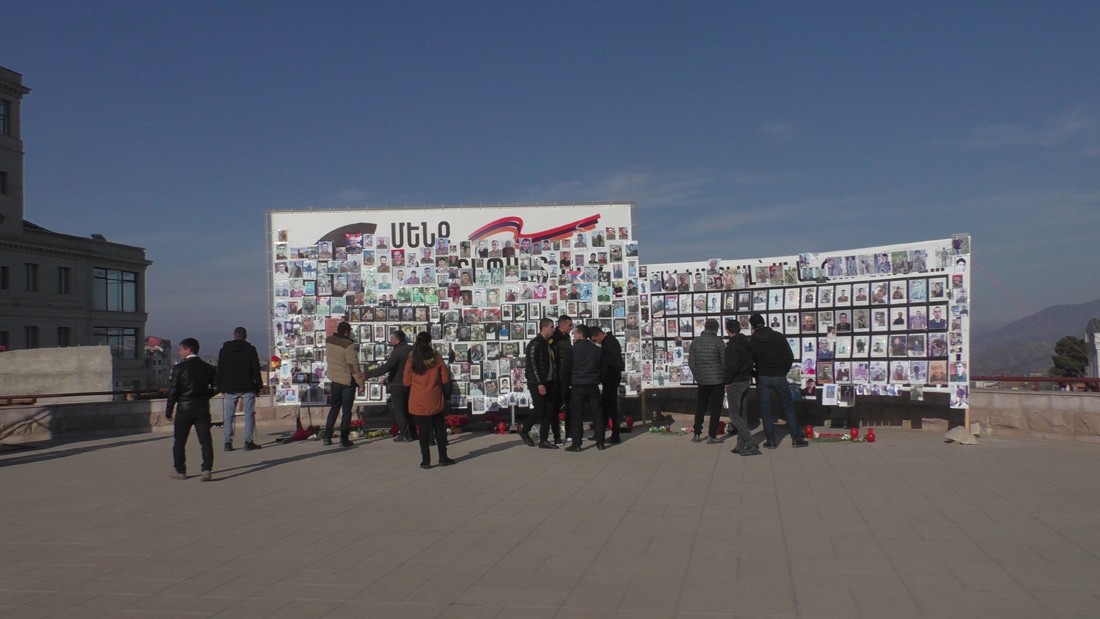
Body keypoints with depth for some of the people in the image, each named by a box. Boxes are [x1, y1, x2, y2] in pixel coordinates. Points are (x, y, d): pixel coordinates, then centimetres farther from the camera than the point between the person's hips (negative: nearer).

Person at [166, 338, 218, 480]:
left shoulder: (180, 368, -8)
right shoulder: (208, 368, 3)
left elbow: (173, 391, -8)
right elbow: (216, 387, 5)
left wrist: (169, 411, -2)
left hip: (184, 408, -3)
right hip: (203, 408, 3)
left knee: (179, 441, 11)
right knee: (206, 440, 1)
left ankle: (180, 471, 15)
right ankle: (207, 469, -9)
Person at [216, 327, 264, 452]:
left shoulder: (224, 350, 7)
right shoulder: (250, 349, -2)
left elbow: (219, 370, 9)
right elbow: (256, 369, -3)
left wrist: (221, 387, 14)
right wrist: (259, 386, 1)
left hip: (230, 389, 3)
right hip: (247, 388, -2)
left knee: (229, 416, 8)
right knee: (249, 414, 1)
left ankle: (228, 442, 3)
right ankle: (248, 441, -3)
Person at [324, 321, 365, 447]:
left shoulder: (328, 341, -3)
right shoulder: (348, 345, -22)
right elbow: (353, 365, -19)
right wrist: (360, 382, -12)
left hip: (334, 379, 6)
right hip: (347, 380, -6)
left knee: (334, 407, 19)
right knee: (346, 410, 4)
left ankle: (327, 437, 17)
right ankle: (344, 439, 5)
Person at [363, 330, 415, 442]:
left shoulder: (397, 352, -20)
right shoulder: (412, 349, 5)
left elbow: (385, 368, -29)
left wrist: (367, 374, -29)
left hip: (397, 386, -8)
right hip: (409, 385, 8)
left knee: (399, 410, 1)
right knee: (407, 409, 18)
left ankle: (404, 434, 4)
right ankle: (411, 432, 23)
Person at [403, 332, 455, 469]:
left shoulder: (411, 361, -5)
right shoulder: (437, 359, -5)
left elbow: (407, 382, -1)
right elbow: (445, 379, -1)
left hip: (418, 402, 0)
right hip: (435, 400, 0)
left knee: (423, 430, 4)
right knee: (439, 428, 12)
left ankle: (426, 460, 5)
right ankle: (443, 458, 16)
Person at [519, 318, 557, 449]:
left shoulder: (547, 343, 14)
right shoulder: (535, 344, -13)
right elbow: (533, 365, -18)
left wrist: (551, 381, 13)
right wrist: (539, 384, -21)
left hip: (548, 382, 8)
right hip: (537, 383, -8)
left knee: (549, 411, 4)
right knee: (539, 410, -6)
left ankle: (543, 440, 9)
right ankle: (524, 430, 18)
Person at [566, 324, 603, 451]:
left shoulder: (573, 349, -7)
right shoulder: (597, 349, 6)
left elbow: (566, 368, -2)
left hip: (577, 386, -3)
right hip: (593, 386, 4)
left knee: (576, 415, 1)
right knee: (597, 414, 8)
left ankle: (576, 444, 0)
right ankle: (600, 443, 9)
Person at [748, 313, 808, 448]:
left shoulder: (752, 342, -4)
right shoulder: (779, 337, 0)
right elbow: (790, 357, 1)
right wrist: (784, 371, 11)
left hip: (762, 378, -1)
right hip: (779, 377, 1)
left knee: (765, 409, 6)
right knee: (788, 407, 8)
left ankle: (770, 440, 4)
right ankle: (796, 438, 6)